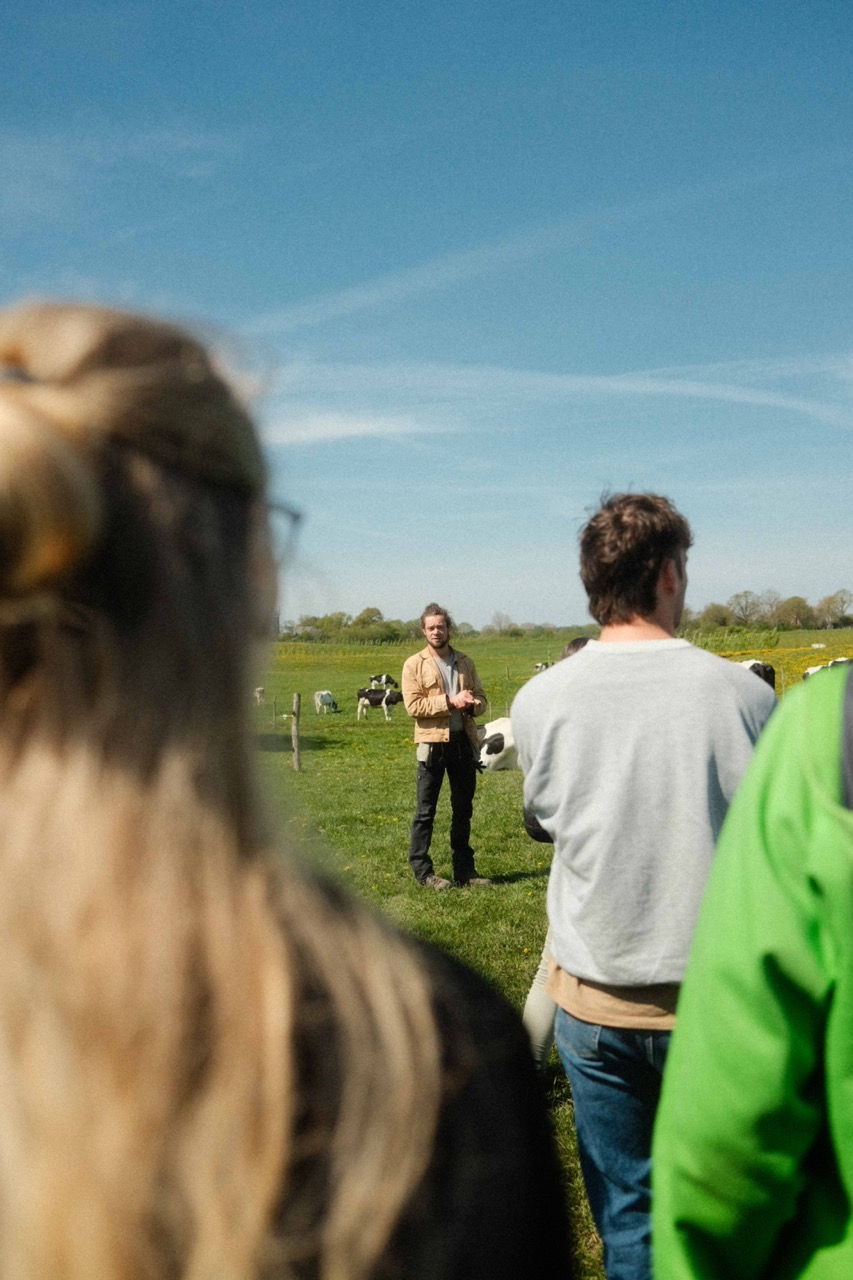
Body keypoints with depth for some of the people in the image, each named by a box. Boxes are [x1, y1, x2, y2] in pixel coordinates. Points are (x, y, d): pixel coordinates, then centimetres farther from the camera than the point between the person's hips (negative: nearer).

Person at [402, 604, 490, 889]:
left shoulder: (465, 662, 12)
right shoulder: (414, 664, -1)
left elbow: (481, 699, 13)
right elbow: (413, 705, -11)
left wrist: (471, 704, -11)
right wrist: (450, 702, -18)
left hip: (463, 740, 4)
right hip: (432, 743, -4)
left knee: (463, 809, 12)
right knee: (425, 811, 2)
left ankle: (464, 869, 23)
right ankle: (422, 871, 11)